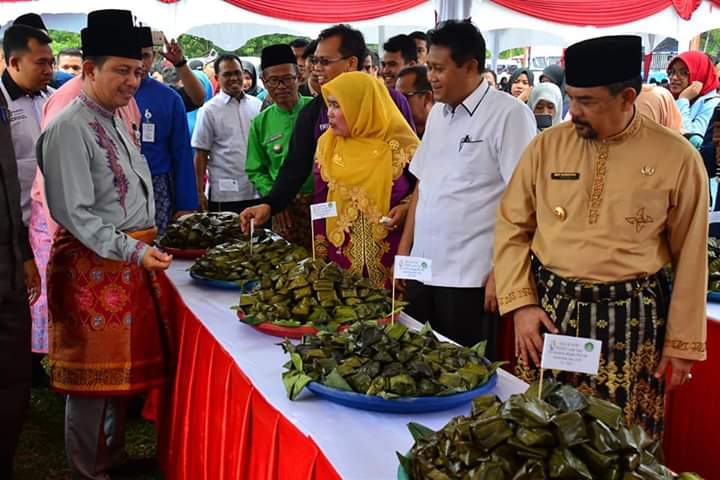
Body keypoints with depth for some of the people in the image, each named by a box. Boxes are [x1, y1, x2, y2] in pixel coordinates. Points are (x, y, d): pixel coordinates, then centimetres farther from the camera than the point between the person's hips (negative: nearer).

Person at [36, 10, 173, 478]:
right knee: (94, 373, 2)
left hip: (131, 260, 9)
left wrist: (145, 249, 18)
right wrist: (133, 251, -25)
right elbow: (75, 213, -20)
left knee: (126, 365, 18)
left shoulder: (114, 122, 14)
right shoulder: (70, 128, -16)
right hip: (94, 265, -9)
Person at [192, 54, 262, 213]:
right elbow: (201, 155, -2)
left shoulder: (257, 105, 8)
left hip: (258, 192, 4)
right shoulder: (209, 110, -2)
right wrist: (200, 193, -6)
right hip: (224, 196, -3)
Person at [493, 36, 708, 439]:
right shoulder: (547, 147, 0)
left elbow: (690, 257, 0)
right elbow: (511, 228, 6)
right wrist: (521, 304, -3)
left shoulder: (678, 158, -5)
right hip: (549, 311, 2)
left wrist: (683, 344, 2)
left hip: (631, 319, -2)